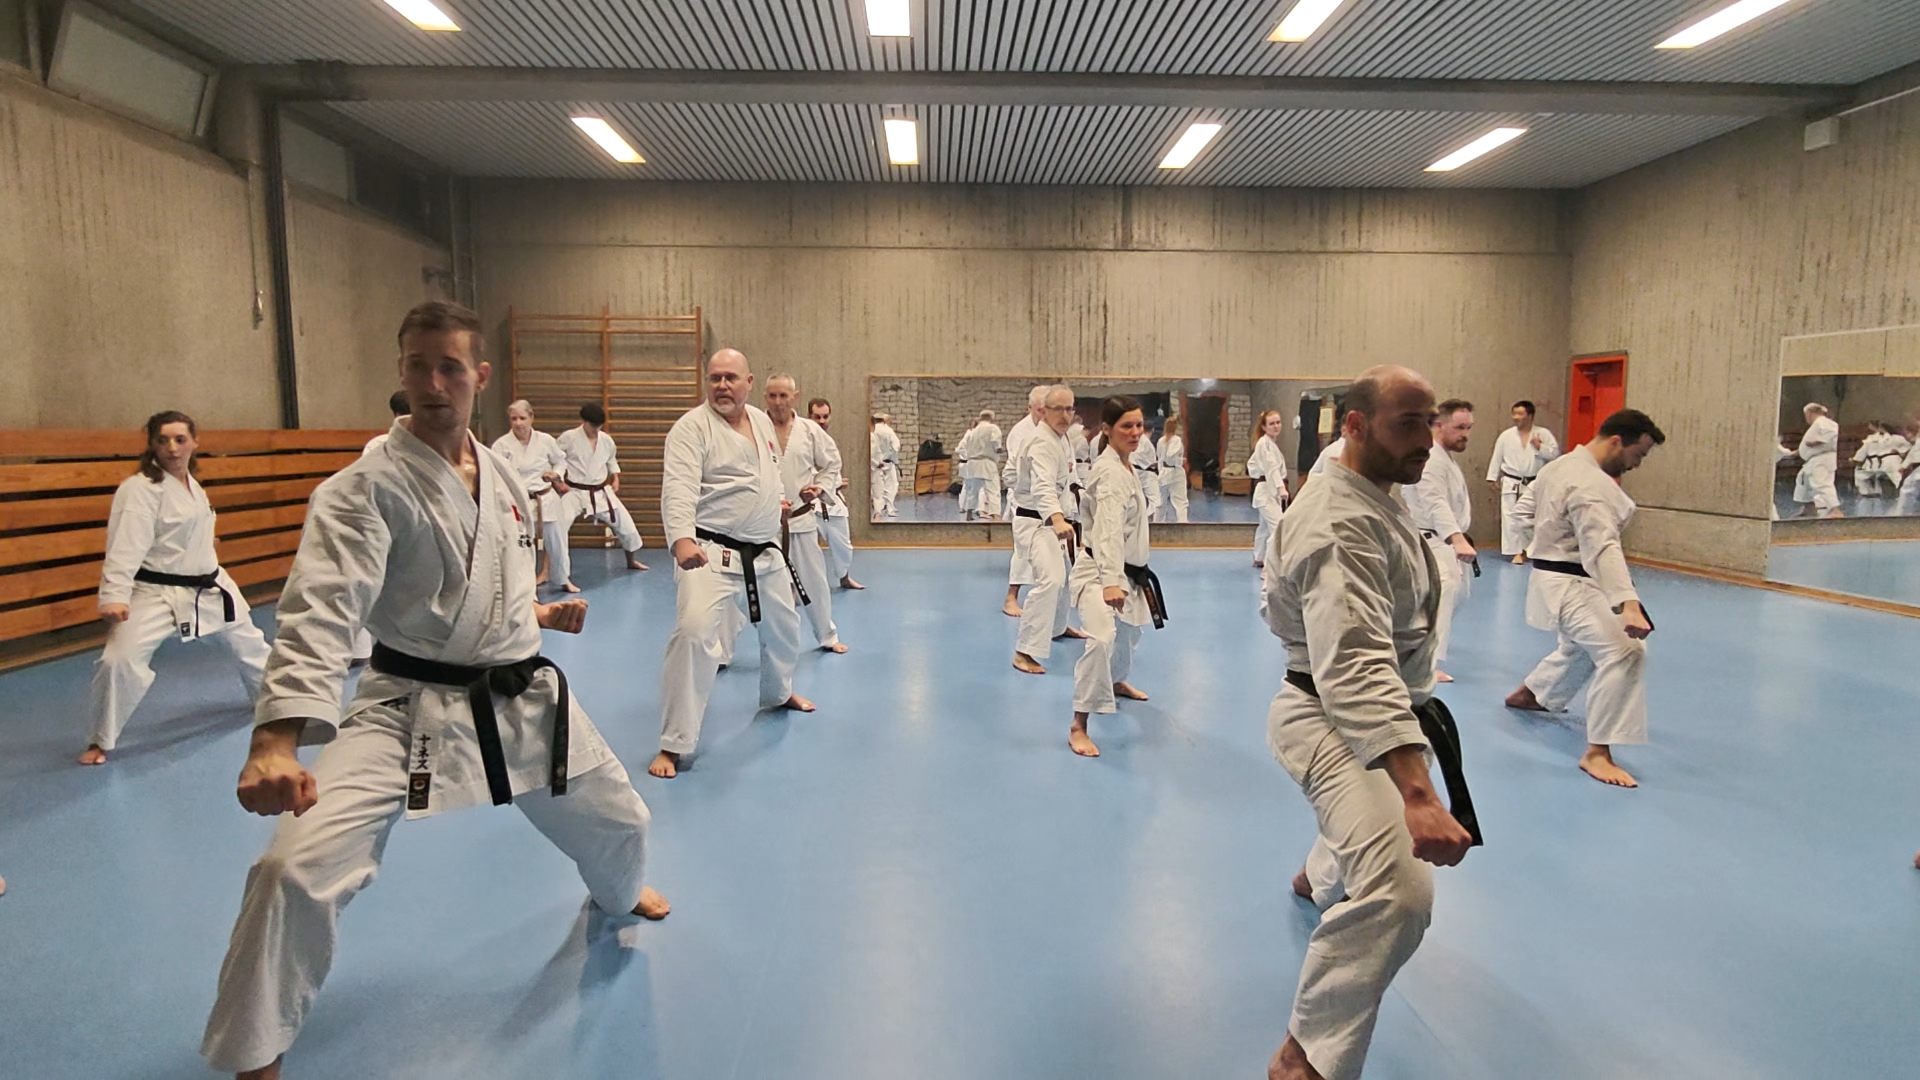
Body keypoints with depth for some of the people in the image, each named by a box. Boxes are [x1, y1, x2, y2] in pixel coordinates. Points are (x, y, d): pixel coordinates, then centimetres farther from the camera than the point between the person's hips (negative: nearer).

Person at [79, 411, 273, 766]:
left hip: (209, 587, 8)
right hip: (157, 594, -8)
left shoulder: (192, 486, 7)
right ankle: (100, 741, 1)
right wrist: (115, 597, -36)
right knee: (120, 660, -21)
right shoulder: (139, 489, -16)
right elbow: (125, 547, -27)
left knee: (248, 640, 23)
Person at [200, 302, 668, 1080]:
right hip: (414, 710, -5)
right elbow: (320, 614, -29)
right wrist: (275, 741, -40)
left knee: (618, 820, 19)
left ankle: (616, 903, 58)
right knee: (297, 870, -22)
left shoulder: (503, 476, 3)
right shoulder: (365, 488, -16)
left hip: (524, 696, 6)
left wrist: (536, 614, 5)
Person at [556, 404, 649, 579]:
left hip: (601, 493, 4)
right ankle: (564, 579, -13)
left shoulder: (606, 440, 0)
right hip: (574, 492, -4)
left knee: (625, 523, 15)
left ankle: (632, 559, 43)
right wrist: (559, 481, -11)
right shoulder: (568, 437, -13)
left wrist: (615, 477, 11)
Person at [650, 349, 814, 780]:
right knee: (695, 633, -23)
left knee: (783, 626, 23)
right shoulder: (692, 426, -14)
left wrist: (776, 499, 22)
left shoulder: (762, 421, 8)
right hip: (711, 553, -7)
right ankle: (673, 744, -11)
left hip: (765, 551, 8)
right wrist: (682, 540, -43)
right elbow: (678, 487, -29)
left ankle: (778, 692, 54)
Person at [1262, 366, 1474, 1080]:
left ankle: (1319, 880, 69)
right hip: (1336, 723, -10)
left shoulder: (1369, 498, 4)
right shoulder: (1343, 526, -29)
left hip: (1376, 715, 10)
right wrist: (1418, 793, -50)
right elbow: (1355, 666, -41)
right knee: (1399, 887, -27)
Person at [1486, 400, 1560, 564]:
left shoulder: (1543, 434, -3)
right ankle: (1516, 552, 2)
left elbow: (1555, 453, -4)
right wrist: (1493, 478, 4)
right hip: (1512, 484, 0)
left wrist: (1540, 447, -17)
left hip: (1534, 484, 0)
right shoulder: (1506, 435, -1)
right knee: (1511, 517, -5)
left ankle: (1527, 549, 27)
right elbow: (1497, 457, 4)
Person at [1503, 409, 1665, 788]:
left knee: (1582, 648, 30)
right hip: (1569, 586, -11)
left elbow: (1523, 510, 21)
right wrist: (1629, 603, -42)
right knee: (1624, 651, -22)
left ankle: (1530, 694, 49)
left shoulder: (1559, 465, 8)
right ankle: (1598, 752, -22)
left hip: (1550, 577, 11)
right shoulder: (1592, 486, -23)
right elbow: (1603, 549, -34)